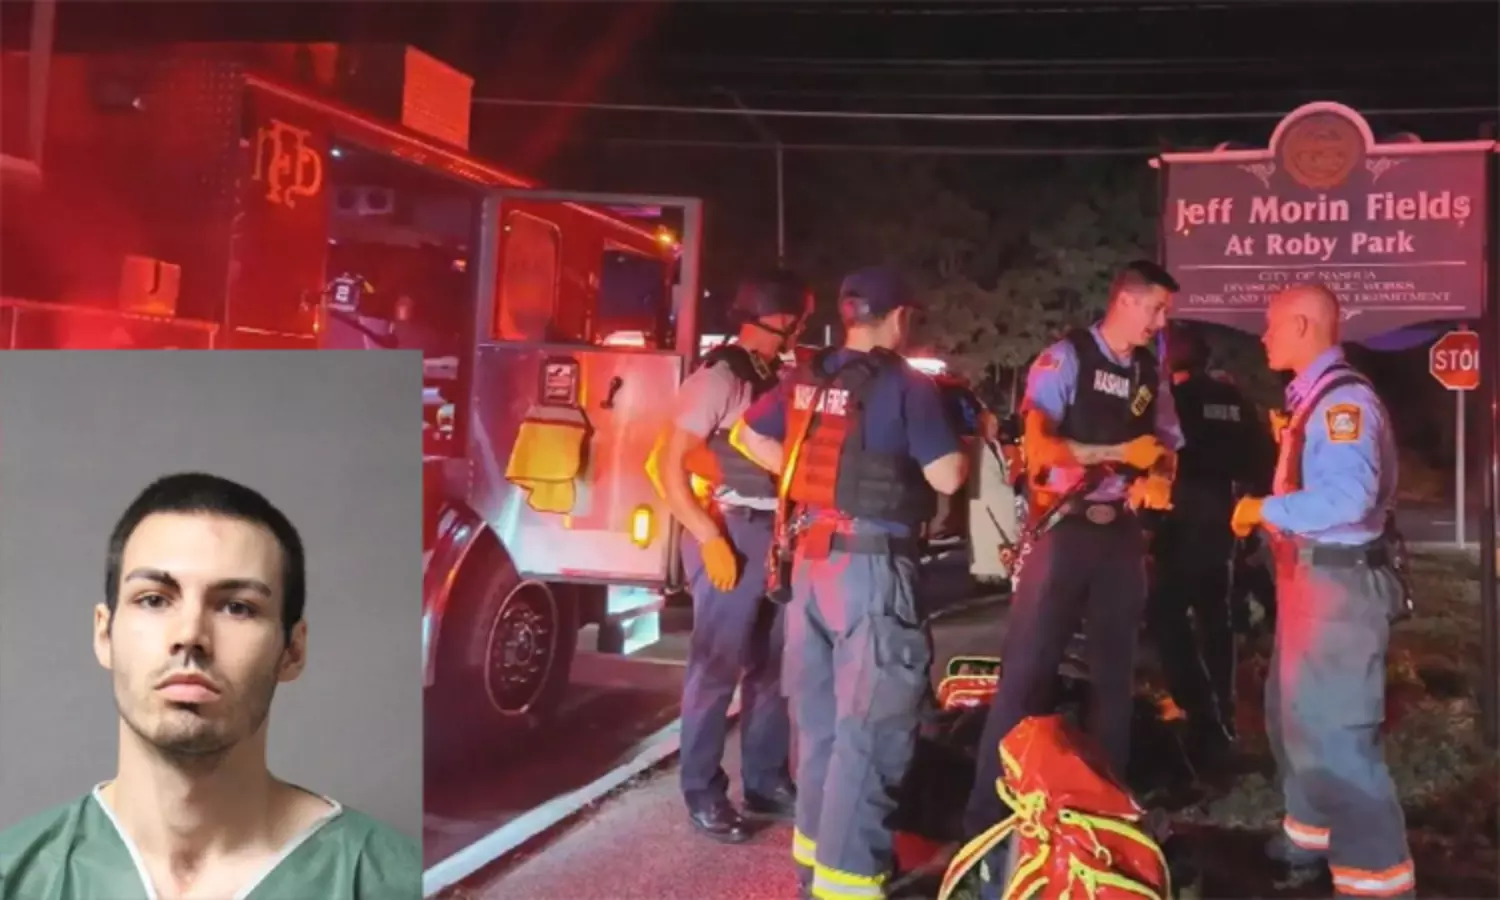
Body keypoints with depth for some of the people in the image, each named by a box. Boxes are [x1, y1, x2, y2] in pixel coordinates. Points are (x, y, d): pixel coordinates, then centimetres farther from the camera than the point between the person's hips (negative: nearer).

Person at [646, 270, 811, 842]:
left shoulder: (781, 378, 14)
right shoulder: (719, 377, -9)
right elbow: (670, 464, -14)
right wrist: (709, 538, -20)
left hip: (780, 536, 8)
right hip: (734, 534, -8)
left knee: (773, 666, 13)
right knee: (718, 666, -2)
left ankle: (766, 782, 24)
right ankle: (703, 793, 8)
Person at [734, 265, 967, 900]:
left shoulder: (806, 379, 8)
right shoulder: (907, 385, -12)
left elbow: (748, 436, 16)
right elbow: (948, 477, -14)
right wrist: (968, 440, 6)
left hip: (811, 560, 7)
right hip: (874, 566, -7)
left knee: (820, 718, 17)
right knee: (869, 728, -2)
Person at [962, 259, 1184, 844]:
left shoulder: (1152, 375, 11)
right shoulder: (1066, 358, -8)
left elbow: (1166, 449, 17)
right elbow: (1039, 447, -17)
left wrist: (1157, 480, -6)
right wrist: (1123, 454, -14)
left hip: (1121, 533, 6)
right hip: (1064, 528, -6)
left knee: (1115, 670, 14)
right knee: (1028, 670, -4)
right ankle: (990, 812, 3)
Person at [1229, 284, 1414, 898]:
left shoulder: (1344, 399, -19)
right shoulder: (1312, 398, 12)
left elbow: (1350, 497, -31)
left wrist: (1265, 510, -21)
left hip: (1338, 585, -11)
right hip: (1310, 578, 11)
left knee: (1333, 734, -7)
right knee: (1295, 717, 23)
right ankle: (1312, 837, 40)